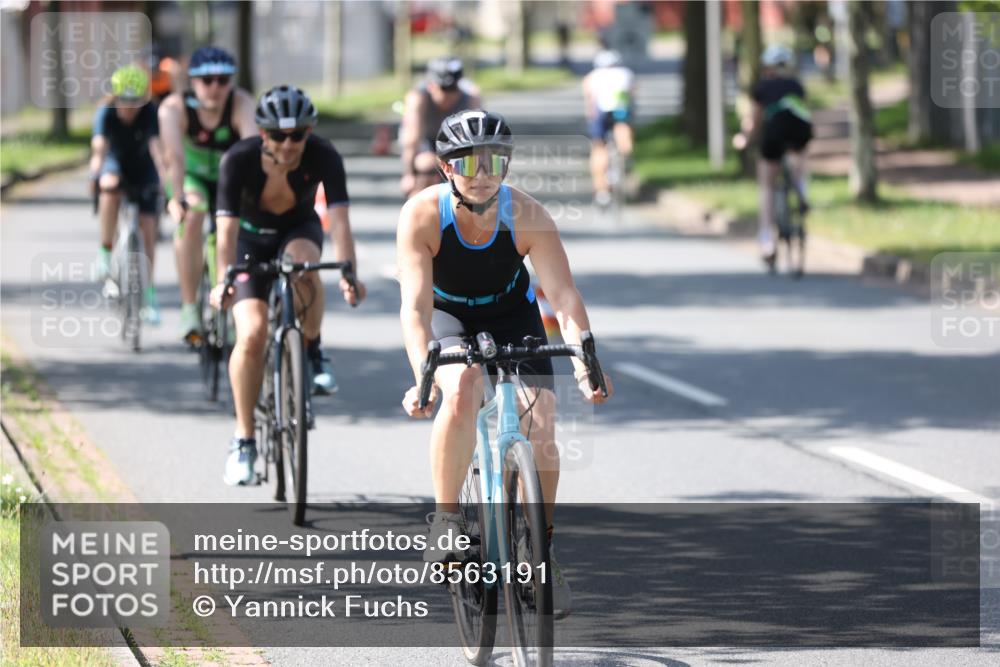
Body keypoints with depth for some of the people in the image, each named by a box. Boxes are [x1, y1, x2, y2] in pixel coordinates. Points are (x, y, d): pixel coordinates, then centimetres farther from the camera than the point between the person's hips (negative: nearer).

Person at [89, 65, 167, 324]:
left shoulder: (151, 113, -25)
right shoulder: (106, 113, -24)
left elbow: (156, 146, -38)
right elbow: (99, 147, -37)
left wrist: (165, 177, -54)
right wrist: (95, 176, -56)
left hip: (143, 170, 1)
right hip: (116, 164, -1)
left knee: (148, 231, -7)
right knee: (110, 186, -37)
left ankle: (148, 295, 6)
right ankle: (105, 252, -25)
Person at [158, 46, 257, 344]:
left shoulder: (241, 104, -28)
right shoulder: (174, 107, -26)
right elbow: (175, 155, -40)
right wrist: (177, 199, -55)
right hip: (192, 177, -1)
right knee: (191, 218, -31)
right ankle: (189, 308, -26)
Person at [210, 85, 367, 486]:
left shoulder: (324, 157, -27)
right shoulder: (239, 160, -29)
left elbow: (339, 219, -35)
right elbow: (227, 227, -35)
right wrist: (223, 282, -49)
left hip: (298, 231, 0)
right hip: (252, 238, 0)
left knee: (303, 262, -38)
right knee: (251, 334, -18)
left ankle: (312, 353, -13)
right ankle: (243, 440, -7)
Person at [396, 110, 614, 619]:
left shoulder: (527, 216, -26)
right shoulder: (422, 215, -28)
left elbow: (564, 296, -30)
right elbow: (415, 305, -34)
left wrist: (585, 366, -44)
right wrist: (422, 377, -48)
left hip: (511, 316, 2)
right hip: (448, 317, -2)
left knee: (540, 424, -13)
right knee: (460, 392, -33)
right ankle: (446, 519, -19)